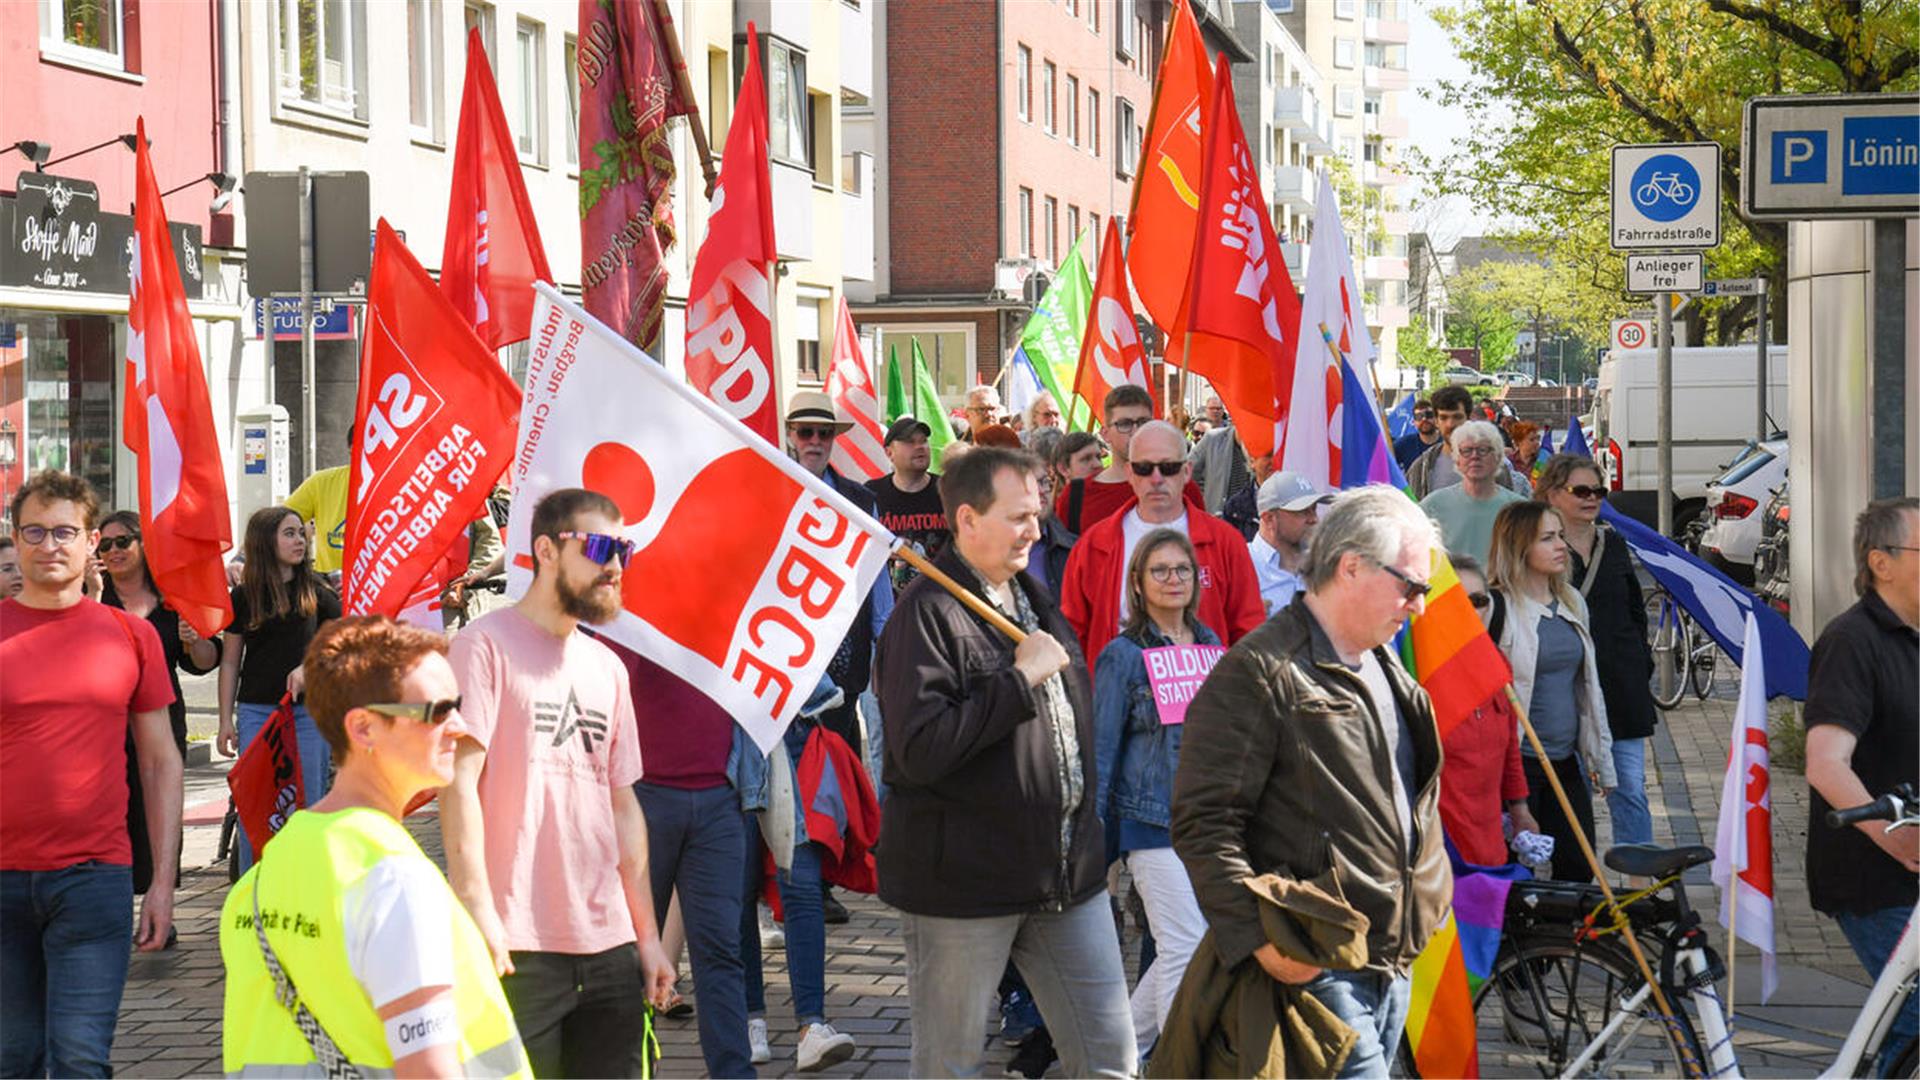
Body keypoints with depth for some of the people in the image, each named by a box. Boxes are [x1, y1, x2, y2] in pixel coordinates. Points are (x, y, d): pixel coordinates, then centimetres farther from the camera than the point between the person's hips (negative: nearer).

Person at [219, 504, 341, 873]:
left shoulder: (317, 592, 5)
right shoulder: (244, 596, 4)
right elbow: (230, 661, 8)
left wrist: (308, 667, -14)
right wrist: (226, 719, 4)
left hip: (307, 709, 0)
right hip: (256, 710, 0)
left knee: (307, 802, 2)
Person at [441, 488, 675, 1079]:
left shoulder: (606, 668, 18)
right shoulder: (486, 646, -3)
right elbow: (458, 782, -10)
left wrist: (647, 933, 16)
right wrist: (478, 909, -18)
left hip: (610, 945, 6)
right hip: (516, 945, -6)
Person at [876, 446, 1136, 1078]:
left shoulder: (1034, 600, 14)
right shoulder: (928, 612, -14)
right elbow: (920, 749, -26)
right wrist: (1021, 679, -21)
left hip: (1066, 875, 7)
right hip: (964, 880, -7)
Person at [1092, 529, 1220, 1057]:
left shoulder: (1208, 642, 11)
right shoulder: (1124, 655, -6)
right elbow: (1103, 746, -4)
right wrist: (1095, 829, -6)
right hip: (1152, 818, -6)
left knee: (1180, 948, 8)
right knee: (1186, 947, -8)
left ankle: (1123, 1045, 25)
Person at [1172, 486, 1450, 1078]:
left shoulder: (1384, 670, 18)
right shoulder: (1260, 673, -13)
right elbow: (1203, 824, -19)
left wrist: (1430, 893, 23)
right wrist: (1258, 938, -24)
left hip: (1395, 959, 9)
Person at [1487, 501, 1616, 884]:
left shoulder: (1573, 602, 13)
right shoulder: (1499, 607, -11)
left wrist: (1601, 758, 19)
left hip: (1567, 762, 7)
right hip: (1519, 762, -7)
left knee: (1579, 868, 7)